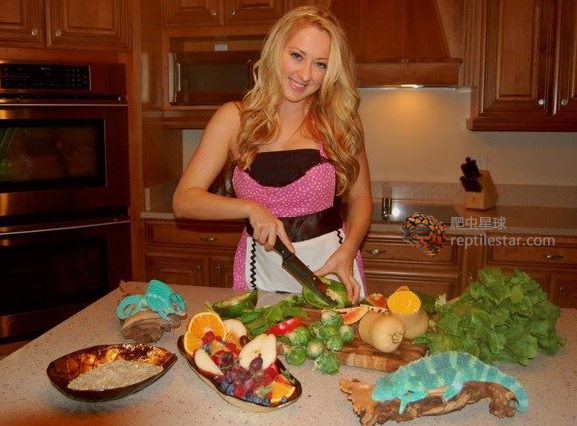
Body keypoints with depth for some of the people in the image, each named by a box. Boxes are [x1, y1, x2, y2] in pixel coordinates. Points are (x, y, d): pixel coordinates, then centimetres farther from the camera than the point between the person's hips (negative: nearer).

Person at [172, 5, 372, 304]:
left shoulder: (339, 121, -3)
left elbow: (360, 197, 7)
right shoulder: (235, 119, -4)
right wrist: (250, 208, -20)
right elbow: (183, 201, -6)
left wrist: (347, 250, -10)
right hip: (262, 268, 0)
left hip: (332, 264, 1)